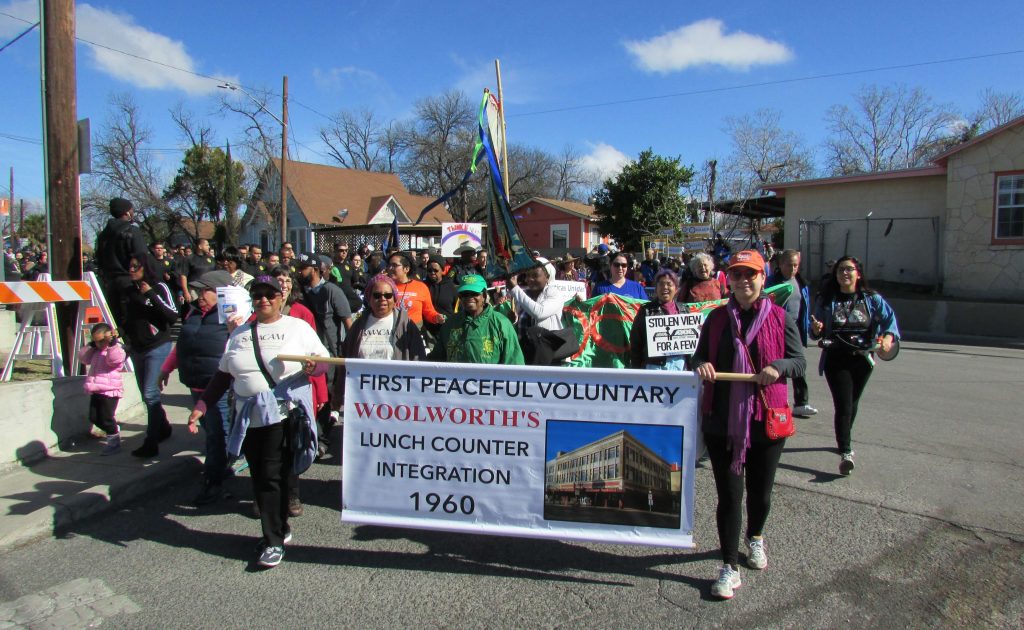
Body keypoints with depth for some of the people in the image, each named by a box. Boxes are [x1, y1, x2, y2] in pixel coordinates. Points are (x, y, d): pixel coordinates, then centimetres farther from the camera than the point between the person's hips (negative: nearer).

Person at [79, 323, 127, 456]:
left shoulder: (117, 349, -10)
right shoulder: (96, 351, 17)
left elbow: (115, 359, -28)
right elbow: (83, 358, 20)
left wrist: (112, 343, -33)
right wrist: (91, 345, 10)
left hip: (109, 390, -9)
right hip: (96, 390, 9)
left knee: (106, 418, -5)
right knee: (94, 418, 13)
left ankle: (114, 442, 9)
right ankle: (114, 431, 31)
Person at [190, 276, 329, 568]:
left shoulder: (298, 327, 3)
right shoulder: (240, 333, 15)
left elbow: (324, 361, 2)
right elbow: (223, 375, 15)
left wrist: (313, 366, -21)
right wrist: (201, 407, 7)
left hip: (285, 413, -4)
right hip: (249, 417, 5)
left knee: (274, 476, -5)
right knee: (260, 478, 8)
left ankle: (274, 541, 7)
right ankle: (278, 530, 25)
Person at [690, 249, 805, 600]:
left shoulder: (780, 318, 1)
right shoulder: (716, 318, 6)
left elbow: (799, 361, 1)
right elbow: (700, 356, 11)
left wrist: (779, 367, -21)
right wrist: (700, 365, -13)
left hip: (766, 420, 0)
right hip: (721, 421, 0)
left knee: (760, 491, 16)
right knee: (728, 495, 2)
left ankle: (755, 537, 48)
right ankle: (730, 567, 15)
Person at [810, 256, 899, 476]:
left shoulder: (872, 299, 1)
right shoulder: (826, 300, -1)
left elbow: (889, 317, -8)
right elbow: (816, 332, 1)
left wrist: (888, 336, -26)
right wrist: (816, 330, -22)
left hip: (862, 360, 3)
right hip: (836, 360, -2)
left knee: (852, 404, 18)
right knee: (844, 406, -12)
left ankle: (844, 440, 40)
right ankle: (845, 453, -12)